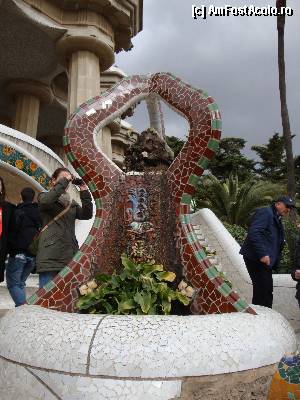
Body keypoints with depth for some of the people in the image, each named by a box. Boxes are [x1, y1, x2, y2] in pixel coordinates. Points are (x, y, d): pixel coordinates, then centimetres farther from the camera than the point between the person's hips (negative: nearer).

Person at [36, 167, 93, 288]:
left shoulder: (72, 204, 20)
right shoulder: (44, 197, 7)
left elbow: (87, 215, 4)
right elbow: (46, 201, -18)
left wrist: (84, 192, -2)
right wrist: (64, 181, -14)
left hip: (70, 256, 5)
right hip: (50, 256, -4)